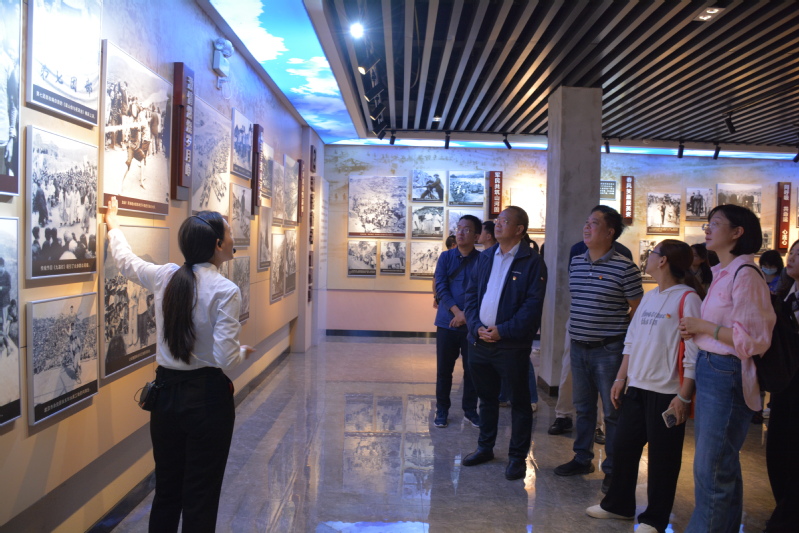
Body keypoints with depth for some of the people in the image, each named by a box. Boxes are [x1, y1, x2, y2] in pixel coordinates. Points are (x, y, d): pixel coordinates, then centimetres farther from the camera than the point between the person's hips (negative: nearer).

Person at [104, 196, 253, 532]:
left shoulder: (164, 277, -1)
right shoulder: (225, 291, -17)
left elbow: (125, 261, 20)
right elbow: (225, 357, -20)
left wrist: (113, 224, 38)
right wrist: (244, 352, 3)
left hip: (166, 392, 6)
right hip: (206, 397, -6)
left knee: (166, 491, 19)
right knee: (200, 497, 6)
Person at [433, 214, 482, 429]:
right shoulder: (446, 257, 3)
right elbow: (440, 286, -6)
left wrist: (467, 314, -17)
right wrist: (457, 312, -18)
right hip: (447, 322, 1)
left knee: (472, 369, 7)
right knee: (444, 368, 7)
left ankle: (470, 409, 22)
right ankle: (442, 409, 21)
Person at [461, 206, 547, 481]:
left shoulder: (533, 262, -7)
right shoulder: (484, 257, 11)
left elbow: (533, 305, -13)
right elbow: (471, 294, 9)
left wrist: (503, 330, -18)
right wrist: (476, 326, -6)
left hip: (512, 343, -5)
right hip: (479, 341, 6)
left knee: (519, 401, 7)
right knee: (486, 397, 18)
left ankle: (517, 457, 20)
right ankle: (485, 448, 33)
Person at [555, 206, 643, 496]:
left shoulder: (624, 267, -11)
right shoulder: (576, 262, 7)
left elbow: (637, 311, -6)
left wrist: (629, 348, -6)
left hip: (609, 350, -6)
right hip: (579, 347, 6)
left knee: (612, 411, 4)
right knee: (583, 407, 16)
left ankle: (613, 469, 19)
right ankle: (582, 459, 31)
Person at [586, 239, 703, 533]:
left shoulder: (687, 298, -12)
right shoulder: (648, 297, 12)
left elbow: (693, 353, -15)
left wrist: (684, 396, -17)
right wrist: (621, 379, 11)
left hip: (667, 393, -7)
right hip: (636, 388, 7)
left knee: (662, 457, 6)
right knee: (624, 447, 14)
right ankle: (618, 504, 31)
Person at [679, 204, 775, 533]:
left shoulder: (745, 276, -16)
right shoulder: (721, 274, 12)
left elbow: (754, 340, -20)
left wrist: (703, 326, -16)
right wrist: (695, 330, 7)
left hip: (727, 376, -9)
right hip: (708, 370, 10)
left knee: (710, 468, -1)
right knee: (721, 465, 19)